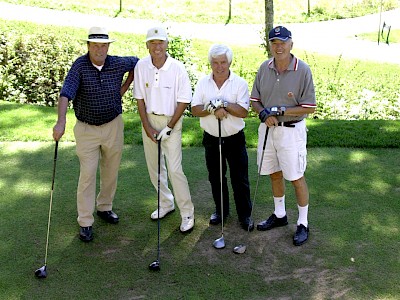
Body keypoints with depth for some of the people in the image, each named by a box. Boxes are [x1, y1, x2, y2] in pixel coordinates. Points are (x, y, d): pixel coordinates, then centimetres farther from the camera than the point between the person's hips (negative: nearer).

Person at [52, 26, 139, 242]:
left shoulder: (118, 64, -5)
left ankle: (104, 208, 36)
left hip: (113, 126, 3)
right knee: (88, 174, -4)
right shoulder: (80, 66, -15)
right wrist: (61, 121, -42)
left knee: (111, 172, 14)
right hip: (86, 129, -3)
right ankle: (85, 222, 5)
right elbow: (66, 93, -27)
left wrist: (124, 87, 8)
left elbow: (137, 63, 17)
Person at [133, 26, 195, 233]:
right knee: (154, 167, 13)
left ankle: (187, 213, 3)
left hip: (171, 121, -4)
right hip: (149, 120, 4)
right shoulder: (141, 66, -4)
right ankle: (166, 203, 32)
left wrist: (169, 127, -13)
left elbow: (184, 101, -10)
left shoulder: (177, 68, -14)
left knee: (174, 169, -9)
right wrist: (147, 126, -5)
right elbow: (140, 99, 1)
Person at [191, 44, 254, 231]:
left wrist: (222, 104, -23)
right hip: (211, 138, 3)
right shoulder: (203, 83, 1)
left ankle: (245, 215, 18)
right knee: (216, 178, 15)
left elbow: (243, 111, -17)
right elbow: (195, 110, -7)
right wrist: (213, 110, -23)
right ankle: (221, 210, 32)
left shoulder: (239, 83, -7)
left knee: (240, 179, 4)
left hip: (235, 138, -3)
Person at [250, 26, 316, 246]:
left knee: (296, 178, 2)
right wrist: (264, 114, -14)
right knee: (274, 174, 17)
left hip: (292, 130, -5)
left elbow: (309, 107, -13)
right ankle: (279, 215, 36)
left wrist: (279, 111, -20)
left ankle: (303, 224, 18)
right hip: (267, 128, 5)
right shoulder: (264, 68, 1)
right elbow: (255, 100, 7)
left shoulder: (303, 70, -13)